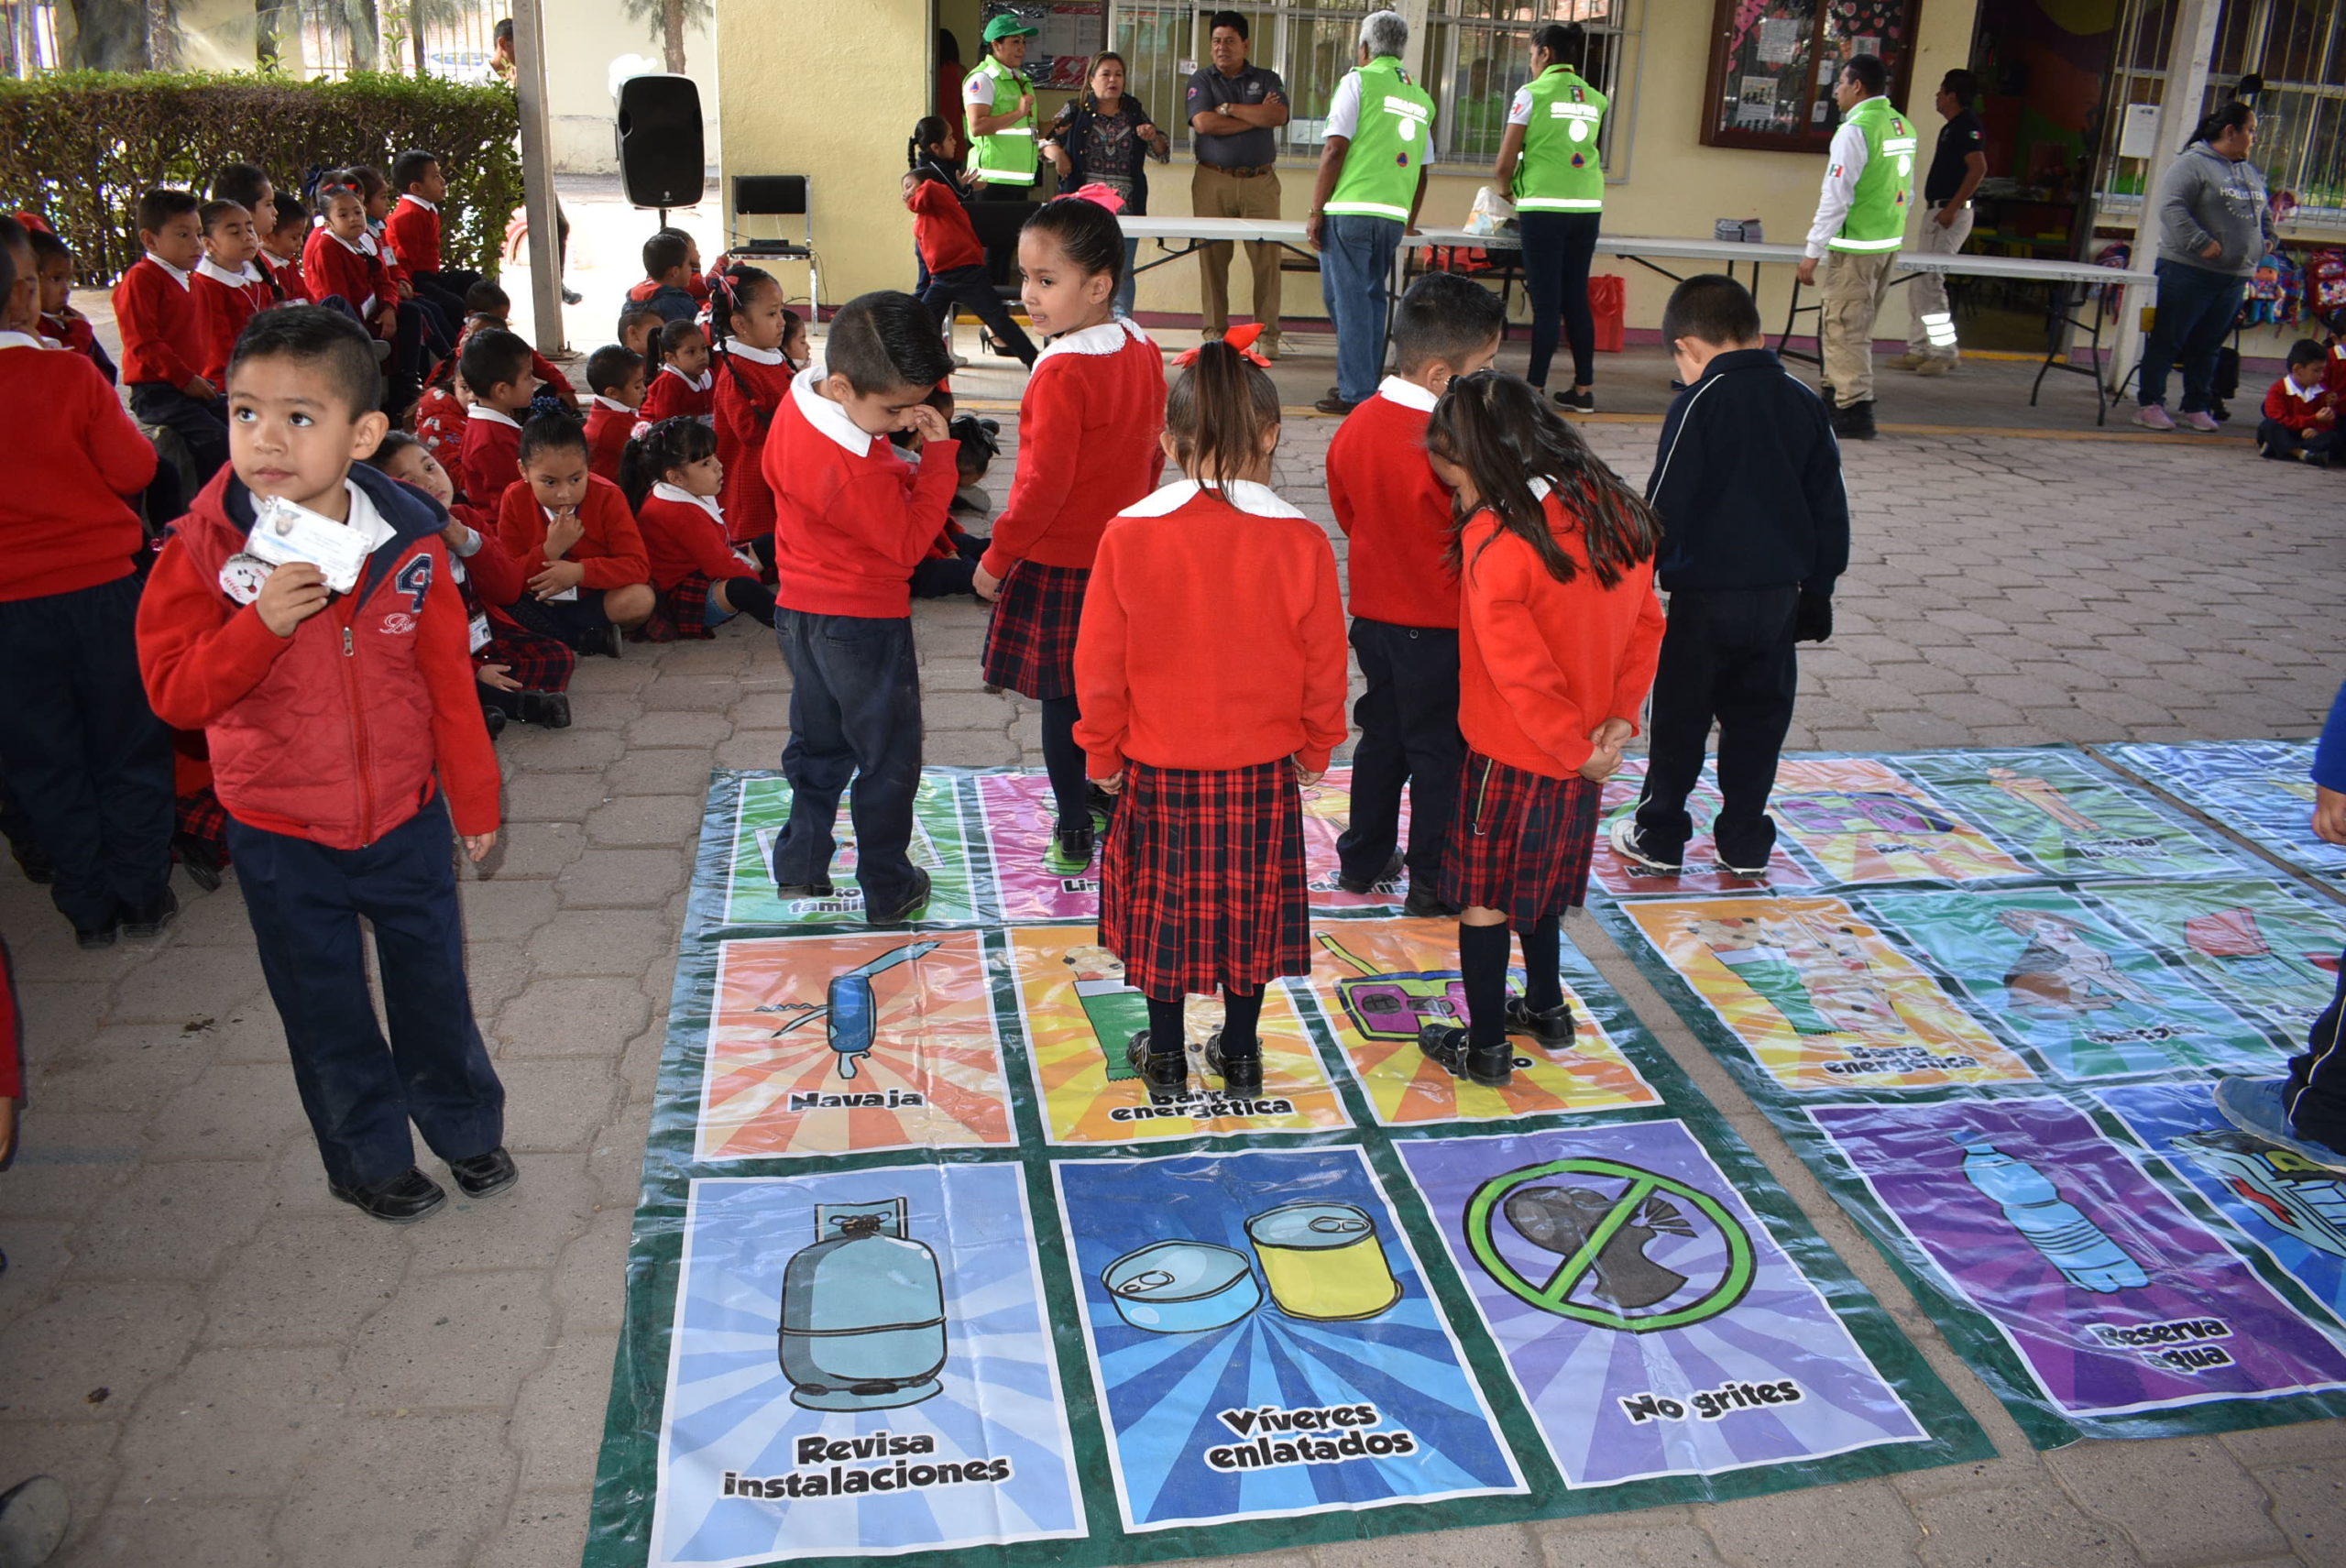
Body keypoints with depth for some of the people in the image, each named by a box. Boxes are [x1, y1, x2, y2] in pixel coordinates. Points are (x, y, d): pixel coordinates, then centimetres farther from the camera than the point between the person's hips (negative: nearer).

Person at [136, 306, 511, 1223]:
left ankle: (466, 1127, 41)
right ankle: (368, 1160, 35)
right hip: (282, 835, 0)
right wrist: (261, 623, -30)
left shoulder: (408, 543, -12)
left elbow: (448, 680, -3)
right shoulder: (204, 550, -14)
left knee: (432, 982, 18)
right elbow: (174, 693, -15)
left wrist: (475, 797, 4)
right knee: (326, 1010, 14)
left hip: (405, 814, 1)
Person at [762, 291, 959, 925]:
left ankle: (799, 868, 30)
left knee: (817, 746, 23)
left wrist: (907, 471, 0)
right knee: (888, 759, 9)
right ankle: (888, 891, 20)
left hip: (800, 612, 9)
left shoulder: (801, 397, -4)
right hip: (864, 623, -9)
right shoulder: (855, 472, -31)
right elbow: (910, 540, -21)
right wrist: (937, 456, -19)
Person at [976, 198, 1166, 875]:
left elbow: (1045, 483, -23)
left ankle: (1074, 833, 14)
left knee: (1063, 699, 5)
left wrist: (997, 558, -12)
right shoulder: (1144, 351, 1)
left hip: (1059, 563, -8)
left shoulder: (1063, 372, -23)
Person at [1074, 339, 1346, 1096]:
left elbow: (1097, 662, -8)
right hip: (1263, 768, 1)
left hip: (1158, 766, 0)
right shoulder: (1300, 541, -14)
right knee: (1250, 903, 17)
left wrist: (1102, 752, 7)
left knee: (1164, 901, 16)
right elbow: (1324, 663, -4)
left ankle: (1165, 1053, 30)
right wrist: (1315, 748, 12)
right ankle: (1239, 1052, 31)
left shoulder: (1129, 533, -15)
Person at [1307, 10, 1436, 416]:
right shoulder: (1421, 98, 15)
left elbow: (1335, 150, -8)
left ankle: (1355, 394, -1)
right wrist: (1410, 221, 31)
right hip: (1394, 216, 5)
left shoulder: (1358, 81, -1)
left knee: (1348, 300, -1)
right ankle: (1367, 385, 20)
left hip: (1350, 210, -5)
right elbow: (1422, 167, 20)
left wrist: (1316, 212, -5)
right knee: (1372, 298, 16)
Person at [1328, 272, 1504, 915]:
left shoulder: (1357, 424, -2)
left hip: (1376, 614, 7)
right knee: (1439, 750, 7)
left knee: (1382, 737, 20)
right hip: (1440, 627, -7)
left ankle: (1361, 862, 30)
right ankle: (1432, 882, 18)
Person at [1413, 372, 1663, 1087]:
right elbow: (1645, 625, 3)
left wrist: (1576, 747, -12)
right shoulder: (1615, 513, -2)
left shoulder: (1493, 539, -24)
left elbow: (1519, 669, -23)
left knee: (1483, 896, 9)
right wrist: (1619, 716, -3)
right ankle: (1547, 1008, 41)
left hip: (1509, 755, -7)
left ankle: (1485, 1047, 20)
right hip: (1579, 758, 7)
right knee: (1539, 878, 26)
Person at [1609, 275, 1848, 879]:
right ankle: (1745, 843, 22)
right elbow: (1829, 506, 11)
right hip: (1780, 592, 5)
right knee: (1758, 716, 14)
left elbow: (1664, 506, -13)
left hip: (1707, 594, -5)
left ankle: (1659, 836, 18)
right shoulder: (1805, 403, 6)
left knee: (1680, 716, 8)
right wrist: (1817, 587, 19)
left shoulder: (1698, 405, -12)